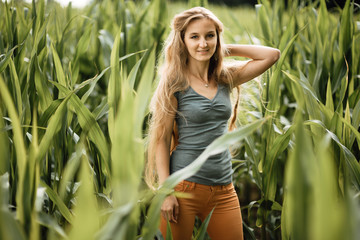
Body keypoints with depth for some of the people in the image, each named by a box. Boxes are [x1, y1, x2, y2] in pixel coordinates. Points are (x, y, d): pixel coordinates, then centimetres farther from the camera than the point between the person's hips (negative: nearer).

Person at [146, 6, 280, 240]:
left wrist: (225, 49, 3)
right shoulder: (174, 84, -6)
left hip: (223, 190, 5)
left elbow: (272, 54, 4)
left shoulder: (225, 78, 7)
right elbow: (162, 139, -7)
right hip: (184, 187, -4)